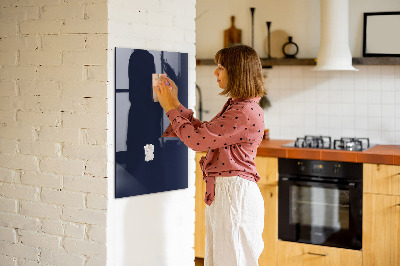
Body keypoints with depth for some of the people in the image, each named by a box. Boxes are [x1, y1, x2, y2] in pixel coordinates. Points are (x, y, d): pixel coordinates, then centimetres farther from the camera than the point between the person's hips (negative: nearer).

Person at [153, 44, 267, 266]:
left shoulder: (246, 112, -20)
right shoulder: (235, 106, 13)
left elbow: (197, 139, -20)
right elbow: (203, 131, 18)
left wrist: (171, 108, -8)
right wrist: (175, 103, 16)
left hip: (235, 194, -10)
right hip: (222, 191, 10)